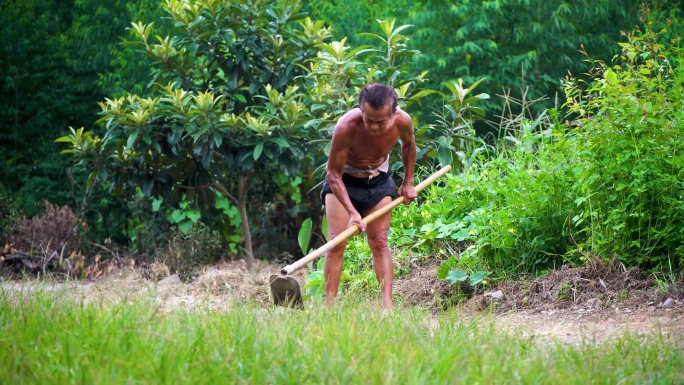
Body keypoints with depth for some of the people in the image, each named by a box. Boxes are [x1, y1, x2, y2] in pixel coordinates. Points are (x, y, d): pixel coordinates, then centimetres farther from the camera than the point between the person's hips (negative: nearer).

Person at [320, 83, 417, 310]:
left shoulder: (402, 121, -24)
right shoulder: (346, 127, -36)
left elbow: (408, 144, 3)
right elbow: (333, 174, -27)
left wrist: (408, 182, 8)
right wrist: (352, 212, -34)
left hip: (379, 180, 3)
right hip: (343, 180, -3)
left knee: (380, 243, -3)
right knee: (336, 243, -12)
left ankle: (388, 305, -9)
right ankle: (329, 305, -12)